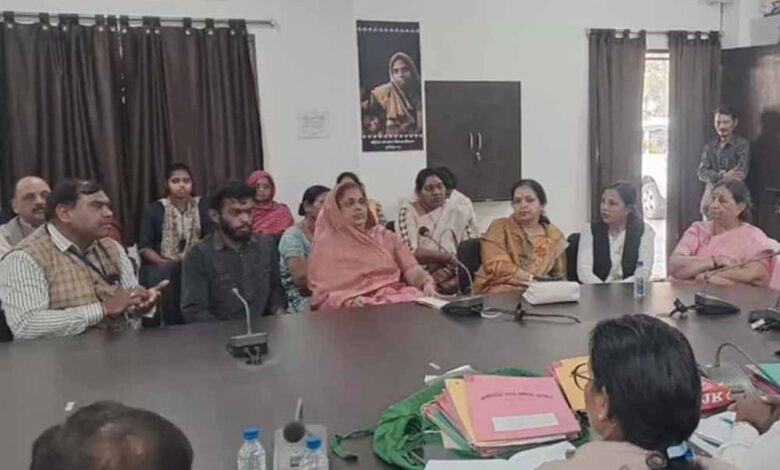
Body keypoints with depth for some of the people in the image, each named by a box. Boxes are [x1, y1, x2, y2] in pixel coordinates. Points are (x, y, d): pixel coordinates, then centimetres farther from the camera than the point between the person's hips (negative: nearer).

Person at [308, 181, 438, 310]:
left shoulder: (384, 235, 17)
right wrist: (351, 302, -22)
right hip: (362, 306, -4)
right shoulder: (326, 245, 3)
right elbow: (323, 294, -4)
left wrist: (427, 284, -14)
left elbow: (411, 268, 8)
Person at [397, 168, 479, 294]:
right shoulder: (407, 211, 5)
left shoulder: (457, 212, 11)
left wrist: (450, 269, -14)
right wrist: (448, 258, -6)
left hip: (452, 275, 2)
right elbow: (409, 252, -7)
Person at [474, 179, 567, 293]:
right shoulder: (500, 227, 5)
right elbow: (496, 266, -10)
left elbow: (559, 277, 16)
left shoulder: (554, 235, 14)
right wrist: (533, 279, -16)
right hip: (497, 293, -2)